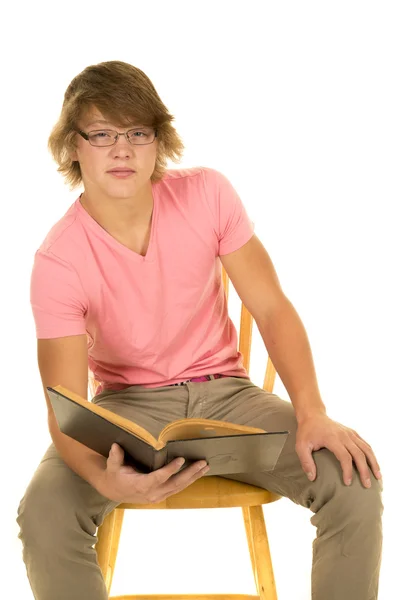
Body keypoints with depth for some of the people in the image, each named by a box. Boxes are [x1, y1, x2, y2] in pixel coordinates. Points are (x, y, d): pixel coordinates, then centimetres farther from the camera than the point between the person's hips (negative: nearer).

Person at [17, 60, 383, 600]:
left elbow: (272, 308, -6)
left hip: (223, 391, 2)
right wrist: (105, 478, -43)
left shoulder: (207, 194, -10)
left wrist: (312, 414, -21)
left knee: (357, 486, -22)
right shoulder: (58, 261, -17)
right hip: (127, 403, -1)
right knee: (44, 514, -31)